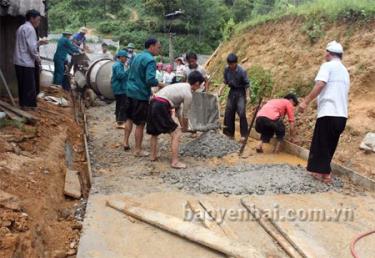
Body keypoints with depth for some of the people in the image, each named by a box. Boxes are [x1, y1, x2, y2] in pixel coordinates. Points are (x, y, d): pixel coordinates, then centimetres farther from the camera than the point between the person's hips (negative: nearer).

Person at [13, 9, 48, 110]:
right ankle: (28, 105, 1)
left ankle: (22, 103, 20)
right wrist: (38, 58, -7)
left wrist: (40, 42, 19)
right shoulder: (30, 28, -13)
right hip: (26, 62, -9)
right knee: (29, 85, -2)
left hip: (19, 61, 10)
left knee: (22, 84, 14)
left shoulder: (21, 28, 19)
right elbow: (31, 47, -19)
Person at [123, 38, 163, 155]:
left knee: (129, 118, 22)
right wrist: (160, 84, -10)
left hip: (130, 92, 9)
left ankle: (126, 142, 29)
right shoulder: (150, 60, -17)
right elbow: (150, 79, -27)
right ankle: (138, 150, 9)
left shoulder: (137, 56, 11)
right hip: (141, 94, -9)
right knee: (140, 123, 1)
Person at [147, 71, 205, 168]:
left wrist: (182, 125, 29)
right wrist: (185, 127, 23)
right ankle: (175, 162, -2)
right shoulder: (188, 95, -5)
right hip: (161, 107, -10)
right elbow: (185, 115, 5)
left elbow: (177, 108, 26)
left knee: (154, 132, 26)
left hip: (153, 103, 10)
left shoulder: (181, 86, 21)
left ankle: (153, 156, 39)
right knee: (176, 134, -1)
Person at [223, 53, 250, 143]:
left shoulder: (242, 71, -17)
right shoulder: (226, 70, -6)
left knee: (242, 113, -11)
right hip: (232, 91, 5)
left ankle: (244, 135, -1)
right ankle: (229, 133, 17)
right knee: (229, 113, 4)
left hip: (240, 92, -4)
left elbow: (247, 84, -9)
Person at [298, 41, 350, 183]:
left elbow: (320, 85, -19)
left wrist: (306, 101, -18)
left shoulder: (327, 66, -3)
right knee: (329, 145, 15)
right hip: (341, 114, 8)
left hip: (329, 112, -8)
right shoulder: (345, 71, 21)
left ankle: (325, 174, 4)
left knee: (322, 144, 2)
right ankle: (321, 170, 24)